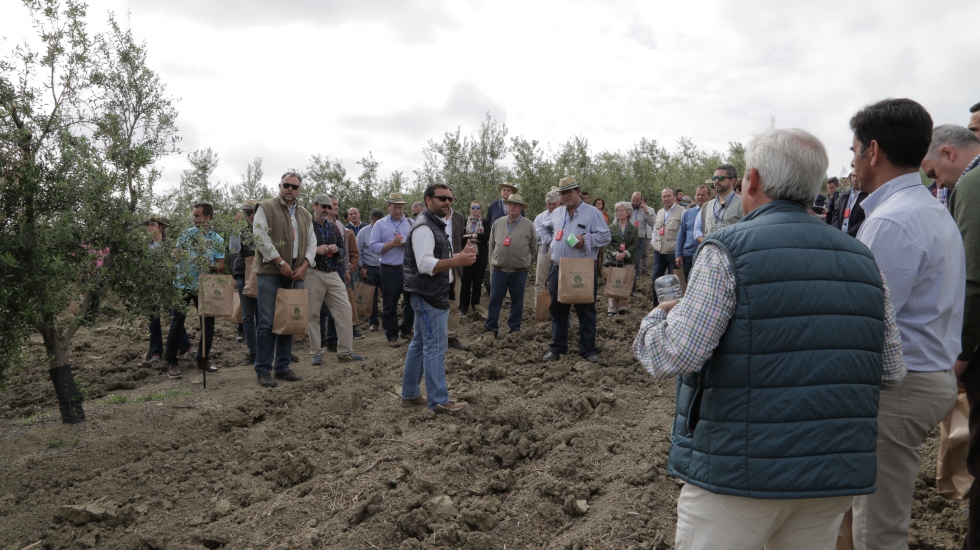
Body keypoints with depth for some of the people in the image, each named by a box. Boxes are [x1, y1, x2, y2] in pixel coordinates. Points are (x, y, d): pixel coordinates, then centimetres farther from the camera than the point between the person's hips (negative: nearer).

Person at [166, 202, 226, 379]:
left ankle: (203, 360, 19)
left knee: (209, 323, 4)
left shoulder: (217, 240, 3)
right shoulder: (186, 234, 2)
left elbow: (221, 266, 1)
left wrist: (212, 267, -19)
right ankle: (171, 363, 6)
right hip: (183, 285, -1)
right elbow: (175, 255, 6)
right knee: (177, 324, -2)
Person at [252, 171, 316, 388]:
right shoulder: (266, 207, -1)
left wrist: (303, 266, -2)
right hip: (270, 273, -6)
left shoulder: (305, 215, 16)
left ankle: (282, 367, 18)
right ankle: (263, 371, 1)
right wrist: (281, 263, -14)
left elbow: (311, 242, 14)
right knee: (267, 323, -5)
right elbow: (260, 237, -10)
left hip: (295, 274, 6)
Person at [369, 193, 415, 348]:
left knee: (411, 302, 10)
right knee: (390, 305, 5)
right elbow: (374, 247, -6)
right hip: (390, 270, -2)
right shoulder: (380, 224, 2)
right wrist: (392, 243, -15)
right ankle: (392, 336, 17)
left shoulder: (411, 223, 9)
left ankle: (406, 330, 28)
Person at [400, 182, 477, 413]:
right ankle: (439, 401, -3)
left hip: (431, 294, 11)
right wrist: (458, 260, -32)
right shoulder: (424, 228, -16)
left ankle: (410, 394, 23)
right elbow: (425, 264, -26)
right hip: (428, 295, -11)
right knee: (436, 346, -8)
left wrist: (461, 256, 6)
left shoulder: (436, 226, 18)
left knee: (420, 344, 14)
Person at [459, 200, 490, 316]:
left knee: (478, 281, 4)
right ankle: (464, 306, 9)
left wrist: (471, 235, -10)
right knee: (465, 281, 1)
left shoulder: (485, 222, 6)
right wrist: (477, 238, -13)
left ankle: (475, 305, 14)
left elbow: (487, 236, -9)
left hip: (481, 255, 0)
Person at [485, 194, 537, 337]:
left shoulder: (529, 225, -4)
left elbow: (533, 248, 6)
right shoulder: (497, 223, 3)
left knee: (517, 301, 9)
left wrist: (523, 260, 11)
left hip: (519, 271, -1)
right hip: (499, 270, 1)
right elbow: (492, 246, 12)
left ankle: (515, 328, 21)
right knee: (495, 300, 4)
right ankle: (490, 327, 13)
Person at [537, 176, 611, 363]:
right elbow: (542, 227, 27)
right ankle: (557, 347, 22)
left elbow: (605, 236, -9)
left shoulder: (592, 212, -6)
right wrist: (548, 241, 11)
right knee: (558, 309, 11)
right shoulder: (557, 213, 11)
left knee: (586, 311, 2)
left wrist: (585, 240, -20)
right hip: (558, 269, 5)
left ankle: (588, 349, 10)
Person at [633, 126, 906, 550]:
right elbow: (892, 370, 8)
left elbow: (675, 357, -19)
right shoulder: (862, 259, 7)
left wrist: (657, 318, 1)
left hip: (737, 472, -5)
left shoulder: (727, 250, -12)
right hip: (834, 475, 6)